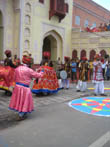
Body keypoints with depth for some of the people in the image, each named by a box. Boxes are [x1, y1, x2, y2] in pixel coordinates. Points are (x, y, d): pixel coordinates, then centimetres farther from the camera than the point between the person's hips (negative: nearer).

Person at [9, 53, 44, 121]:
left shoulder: (17, 69, 1)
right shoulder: (29, 70, -16)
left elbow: (15, 78, 11)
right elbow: (38, 75, -6)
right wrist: (41, 72, 15)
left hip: (17, 86, 7)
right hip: (24, 88, -7)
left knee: (19, 100, 20)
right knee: (24, 101, 8)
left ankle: (23, 113, 37)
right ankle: (21, 116, 14)